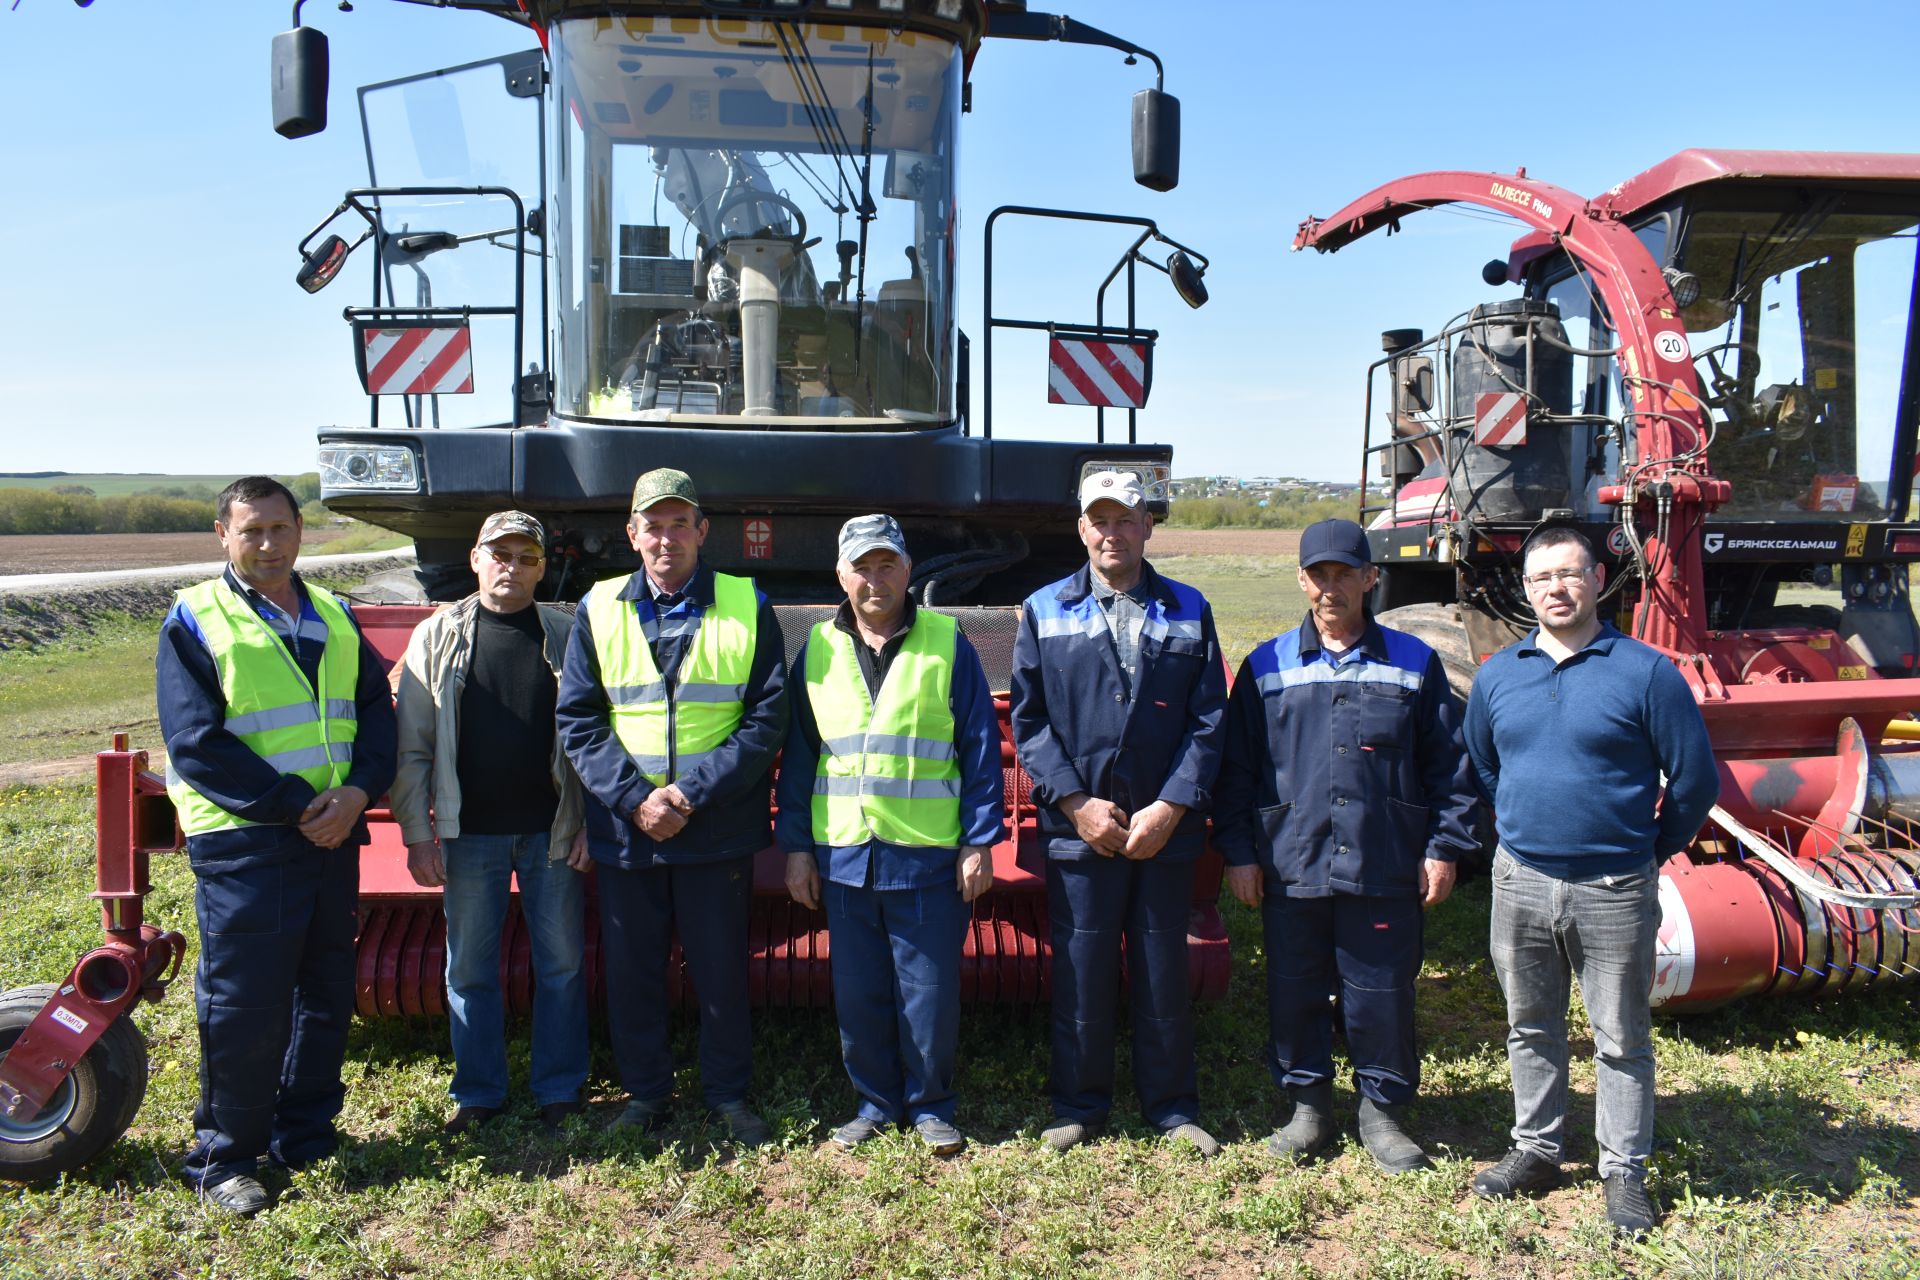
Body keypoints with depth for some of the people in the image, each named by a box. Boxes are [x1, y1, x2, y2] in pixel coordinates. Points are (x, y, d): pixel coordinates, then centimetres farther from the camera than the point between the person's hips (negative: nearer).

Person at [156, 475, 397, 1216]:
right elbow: (197, 744, -12)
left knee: (327, 993, 13)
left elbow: (375, 706, 8)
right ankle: (224, 1159, 17)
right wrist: (294, 806, -17)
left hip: (332, 837, 5)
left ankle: (305, 1136, 29)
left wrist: (358, 790, -10)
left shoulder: (332, 617, 12)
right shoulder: (194, 621, -4)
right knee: (243, 1007, 0)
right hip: (241, 842, -5)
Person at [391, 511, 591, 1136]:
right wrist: (417, 834, -3)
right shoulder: (437, 638, 3)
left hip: (552, 831, 0)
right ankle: (477, 1094, 26)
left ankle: (559, 1090, 23)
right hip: (470, 833, 1)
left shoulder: (567, 637, 2)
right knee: (470, 970, 10)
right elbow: (412, 747, 2)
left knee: (561, 964, 8)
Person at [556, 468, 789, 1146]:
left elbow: (768, 718, -5)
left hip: (719, 830, -1)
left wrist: (695, 791, -15)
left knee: (722, 969, 9)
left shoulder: (747, 607, 0)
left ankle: (728, 1094, 27)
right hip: (624, 830, 2)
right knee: (631, 970, 12)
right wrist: (635, 798, -12)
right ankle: (645, 1092, 30)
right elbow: (577, 720, 1)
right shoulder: (599, 610, 4)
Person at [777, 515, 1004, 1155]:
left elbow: (981, 746, 0)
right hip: (843, 856, 3)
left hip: (929, 857, -2)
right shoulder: (817, 649, 8)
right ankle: (876, 1101, 29)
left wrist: (979, 841, -4)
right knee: (858, 994, 11)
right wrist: (796, 847, 7)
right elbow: (798, 753, 11)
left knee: (930, 992, 5)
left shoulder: (946, 643, 0)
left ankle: (930, 1106, 25)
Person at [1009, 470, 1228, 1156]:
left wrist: (1170, 807, -9)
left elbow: (1207, 721, 2)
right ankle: (1078, 1107, 25)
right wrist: (1076, 802, -9)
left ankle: (1172, 1107, 28)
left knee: (1163, 975, 10)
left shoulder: (1188, 611, 7)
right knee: (1079, 976, 7)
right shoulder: (1044, 610, 5)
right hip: (1078, 827, 0)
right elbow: (1029, 719, 1)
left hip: (1166, 830, 1)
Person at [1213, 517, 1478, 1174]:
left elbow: (1448, 765, 7)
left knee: (1382, 995, 6)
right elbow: (1236, 768, 7)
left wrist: (1443, 847, 1)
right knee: (1295, 992, 10)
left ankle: (1382, 1109, 26)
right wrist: (1237, 850, 2)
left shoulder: (1414, 664, 5)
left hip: (1385, 870, -1)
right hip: (1290, 867, 1)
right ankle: (1307, 1104, 28)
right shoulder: (1267, 667, 6)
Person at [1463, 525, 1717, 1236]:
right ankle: (1536, 1149, 31)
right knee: (1531, 1026, 16)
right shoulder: (1498, 674, 4)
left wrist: (1652, 849, 5)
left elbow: (1695, 779, -3)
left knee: (1621, 1039, 8)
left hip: (1613, 890, -3)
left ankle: (1625, 1171, 23)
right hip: (1520, 882, 4)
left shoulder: (1645, 671, -8)